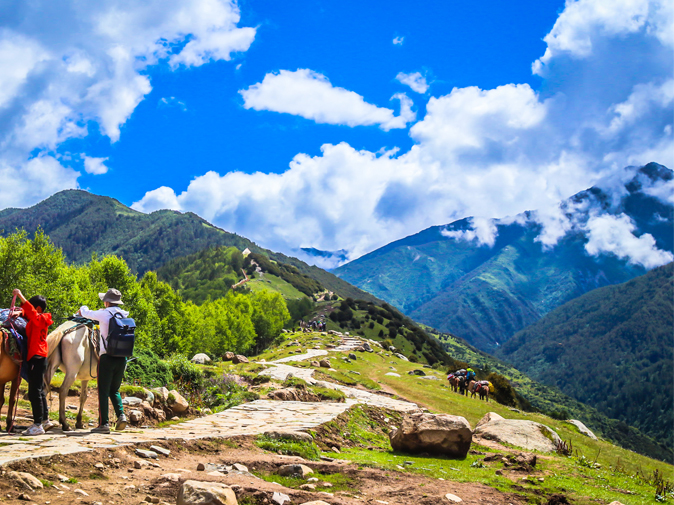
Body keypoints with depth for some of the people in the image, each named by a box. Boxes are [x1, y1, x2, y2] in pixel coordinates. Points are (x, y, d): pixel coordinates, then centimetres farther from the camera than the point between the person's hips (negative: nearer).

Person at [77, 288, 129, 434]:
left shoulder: (104, 314, -6)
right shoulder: (125, 315, 8)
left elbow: (86, 313, 9)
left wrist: (82, 309, 33)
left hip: (107, 357, -5)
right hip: (122, 358, 5)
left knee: (103, 391, 2)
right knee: (114, 390, 18)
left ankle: (104, 423, 0)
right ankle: (121, 414, -2)